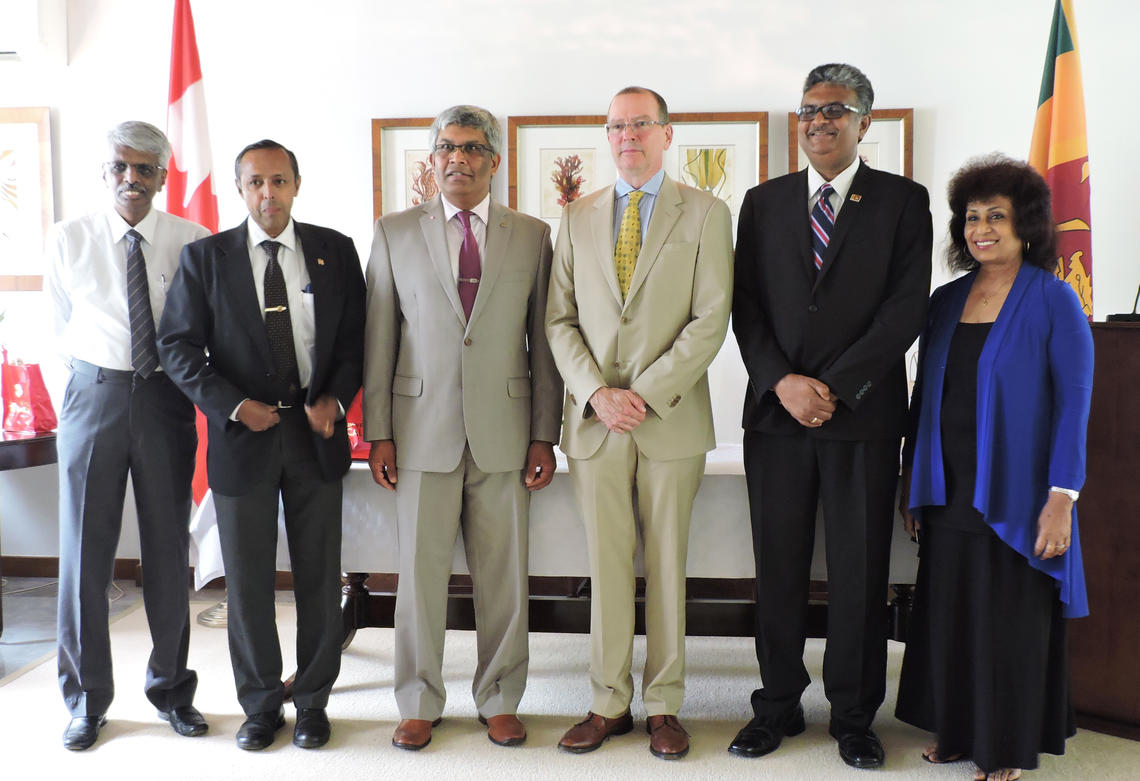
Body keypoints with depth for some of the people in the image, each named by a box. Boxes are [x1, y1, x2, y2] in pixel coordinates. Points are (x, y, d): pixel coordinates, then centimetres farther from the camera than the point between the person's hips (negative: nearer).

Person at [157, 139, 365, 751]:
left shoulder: (335, 251, 4)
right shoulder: (205, 257, 2)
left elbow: (356, 338, 6)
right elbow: (177, 345, -1)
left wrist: (334, 398, -9)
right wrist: (234, 406, -12)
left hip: (316, 432, 1)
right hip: (243, 434, 0)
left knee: (319, 576, 8)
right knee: (248, 581, 9)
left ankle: (312, 702, 25)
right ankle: (260, 704, 27)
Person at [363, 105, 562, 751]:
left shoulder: (532, 236, 6)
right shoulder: (395, 233, 7)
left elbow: (544, 341, 6)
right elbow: (379, 339, 6)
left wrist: (546, 436, 2)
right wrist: (378, 432, 2)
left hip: (504, 432, 0)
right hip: (423, 430, 0)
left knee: (504, 576, 7)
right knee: (421, 571, 6)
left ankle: (500, 701, 25)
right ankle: (421, 704, 24)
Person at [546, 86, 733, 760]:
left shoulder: (705, 213, 3)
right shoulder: (578, 218, 12)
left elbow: (711, 318, -5)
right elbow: (560, 319, 7)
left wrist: (646, 394, -13)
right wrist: (596, 393, -8)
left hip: (672, 419, -2)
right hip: (595, 419, 2)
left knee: (667, 565, 6)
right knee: (607, 566, 8)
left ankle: (664, 706, 19)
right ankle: (610, 703, 20)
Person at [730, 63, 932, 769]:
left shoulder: (903, 201, 5)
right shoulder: (764, 202, 13)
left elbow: (907, 307, -5)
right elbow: (746, 306, 6)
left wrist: (833, 387, -13)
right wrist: (782, 381, -9)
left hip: (863, 416, -2)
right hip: (777, 413, 2)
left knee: (860, 573, 5)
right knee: (778, 569, 7)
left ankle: (854, 716, 20)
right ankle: (779, 706, 21)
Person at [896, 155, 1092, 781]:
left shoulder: (1053, 301, -6)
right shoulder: (946, 301, 8)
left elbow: (1074, 403, -9)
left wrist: (1061, 498, -15)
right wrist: (911, 482, 10)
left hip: (1014, 497, -4)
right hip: (949, 495, 5)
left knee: (1011, 624, 6)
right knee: (948, 616, 12)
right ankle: (957, 731, 30)